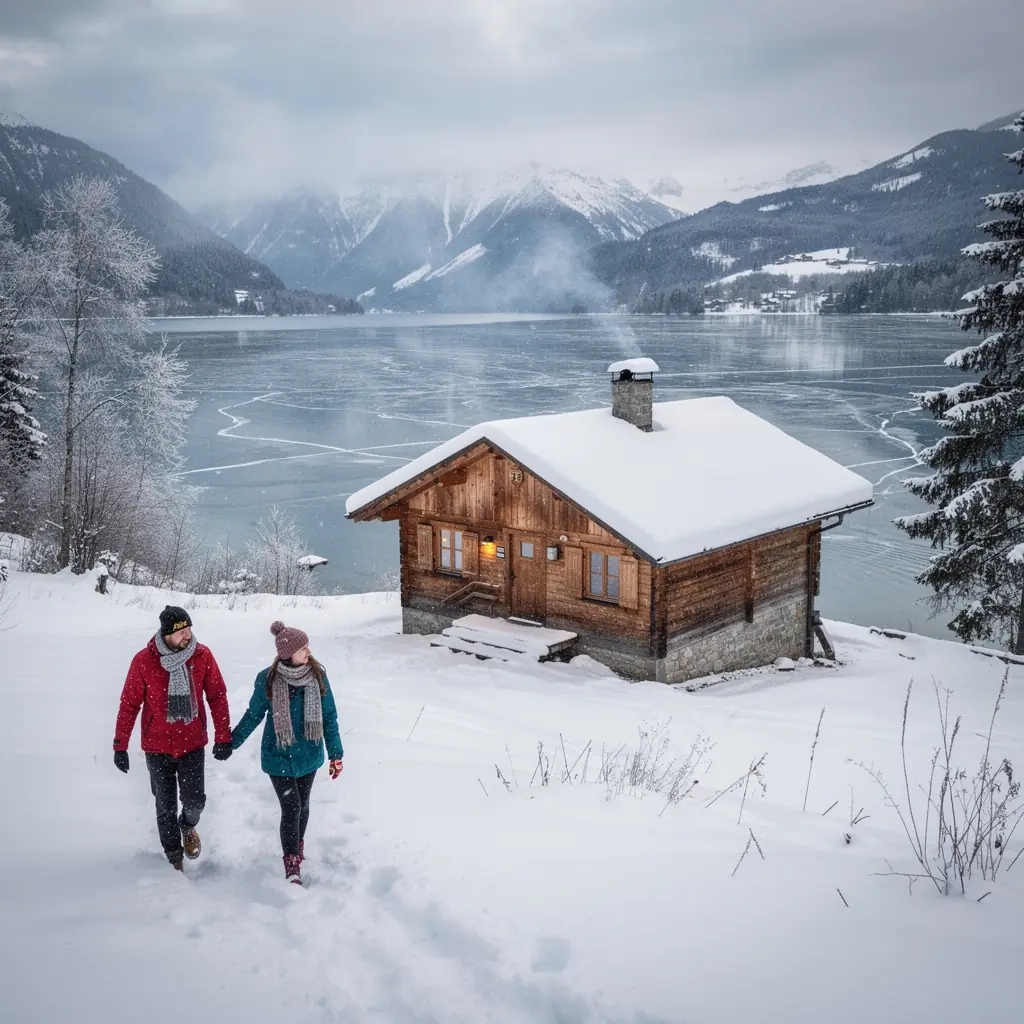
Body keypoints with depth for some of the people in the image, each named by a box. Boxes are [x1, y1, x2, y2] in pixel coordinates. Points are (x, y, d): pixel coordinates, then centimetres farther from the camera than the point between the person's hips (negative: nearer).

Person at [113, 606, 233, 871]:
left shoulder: (202, 655, -10)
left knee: (195, 801, -4)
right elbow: (129, 704, -5)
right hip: (158, 746, 0)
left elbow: (217, 696, -2)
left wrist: (224, 737, -4)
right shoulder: (144, 660, -13)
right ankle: (173, 856, 32)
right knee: (165, 807, 10)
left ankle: (188, 826, 31)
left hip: (192, 743, 0)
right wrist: (120, 746, -3)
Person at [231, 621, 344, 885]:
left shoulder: (317, 675, -11)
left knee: (302, 804, 17)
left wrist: (336, 753, -2)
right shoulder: (267, 679, -17)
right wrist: (232, 742, 8)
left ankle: (298, 847, 42)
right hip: (278, 756, -3)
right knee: (291, 808, -8)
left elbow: (329, 717, -2)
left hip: (309, 755, 3)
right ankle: (292, 868, 2)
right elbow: (253, 715, 0)